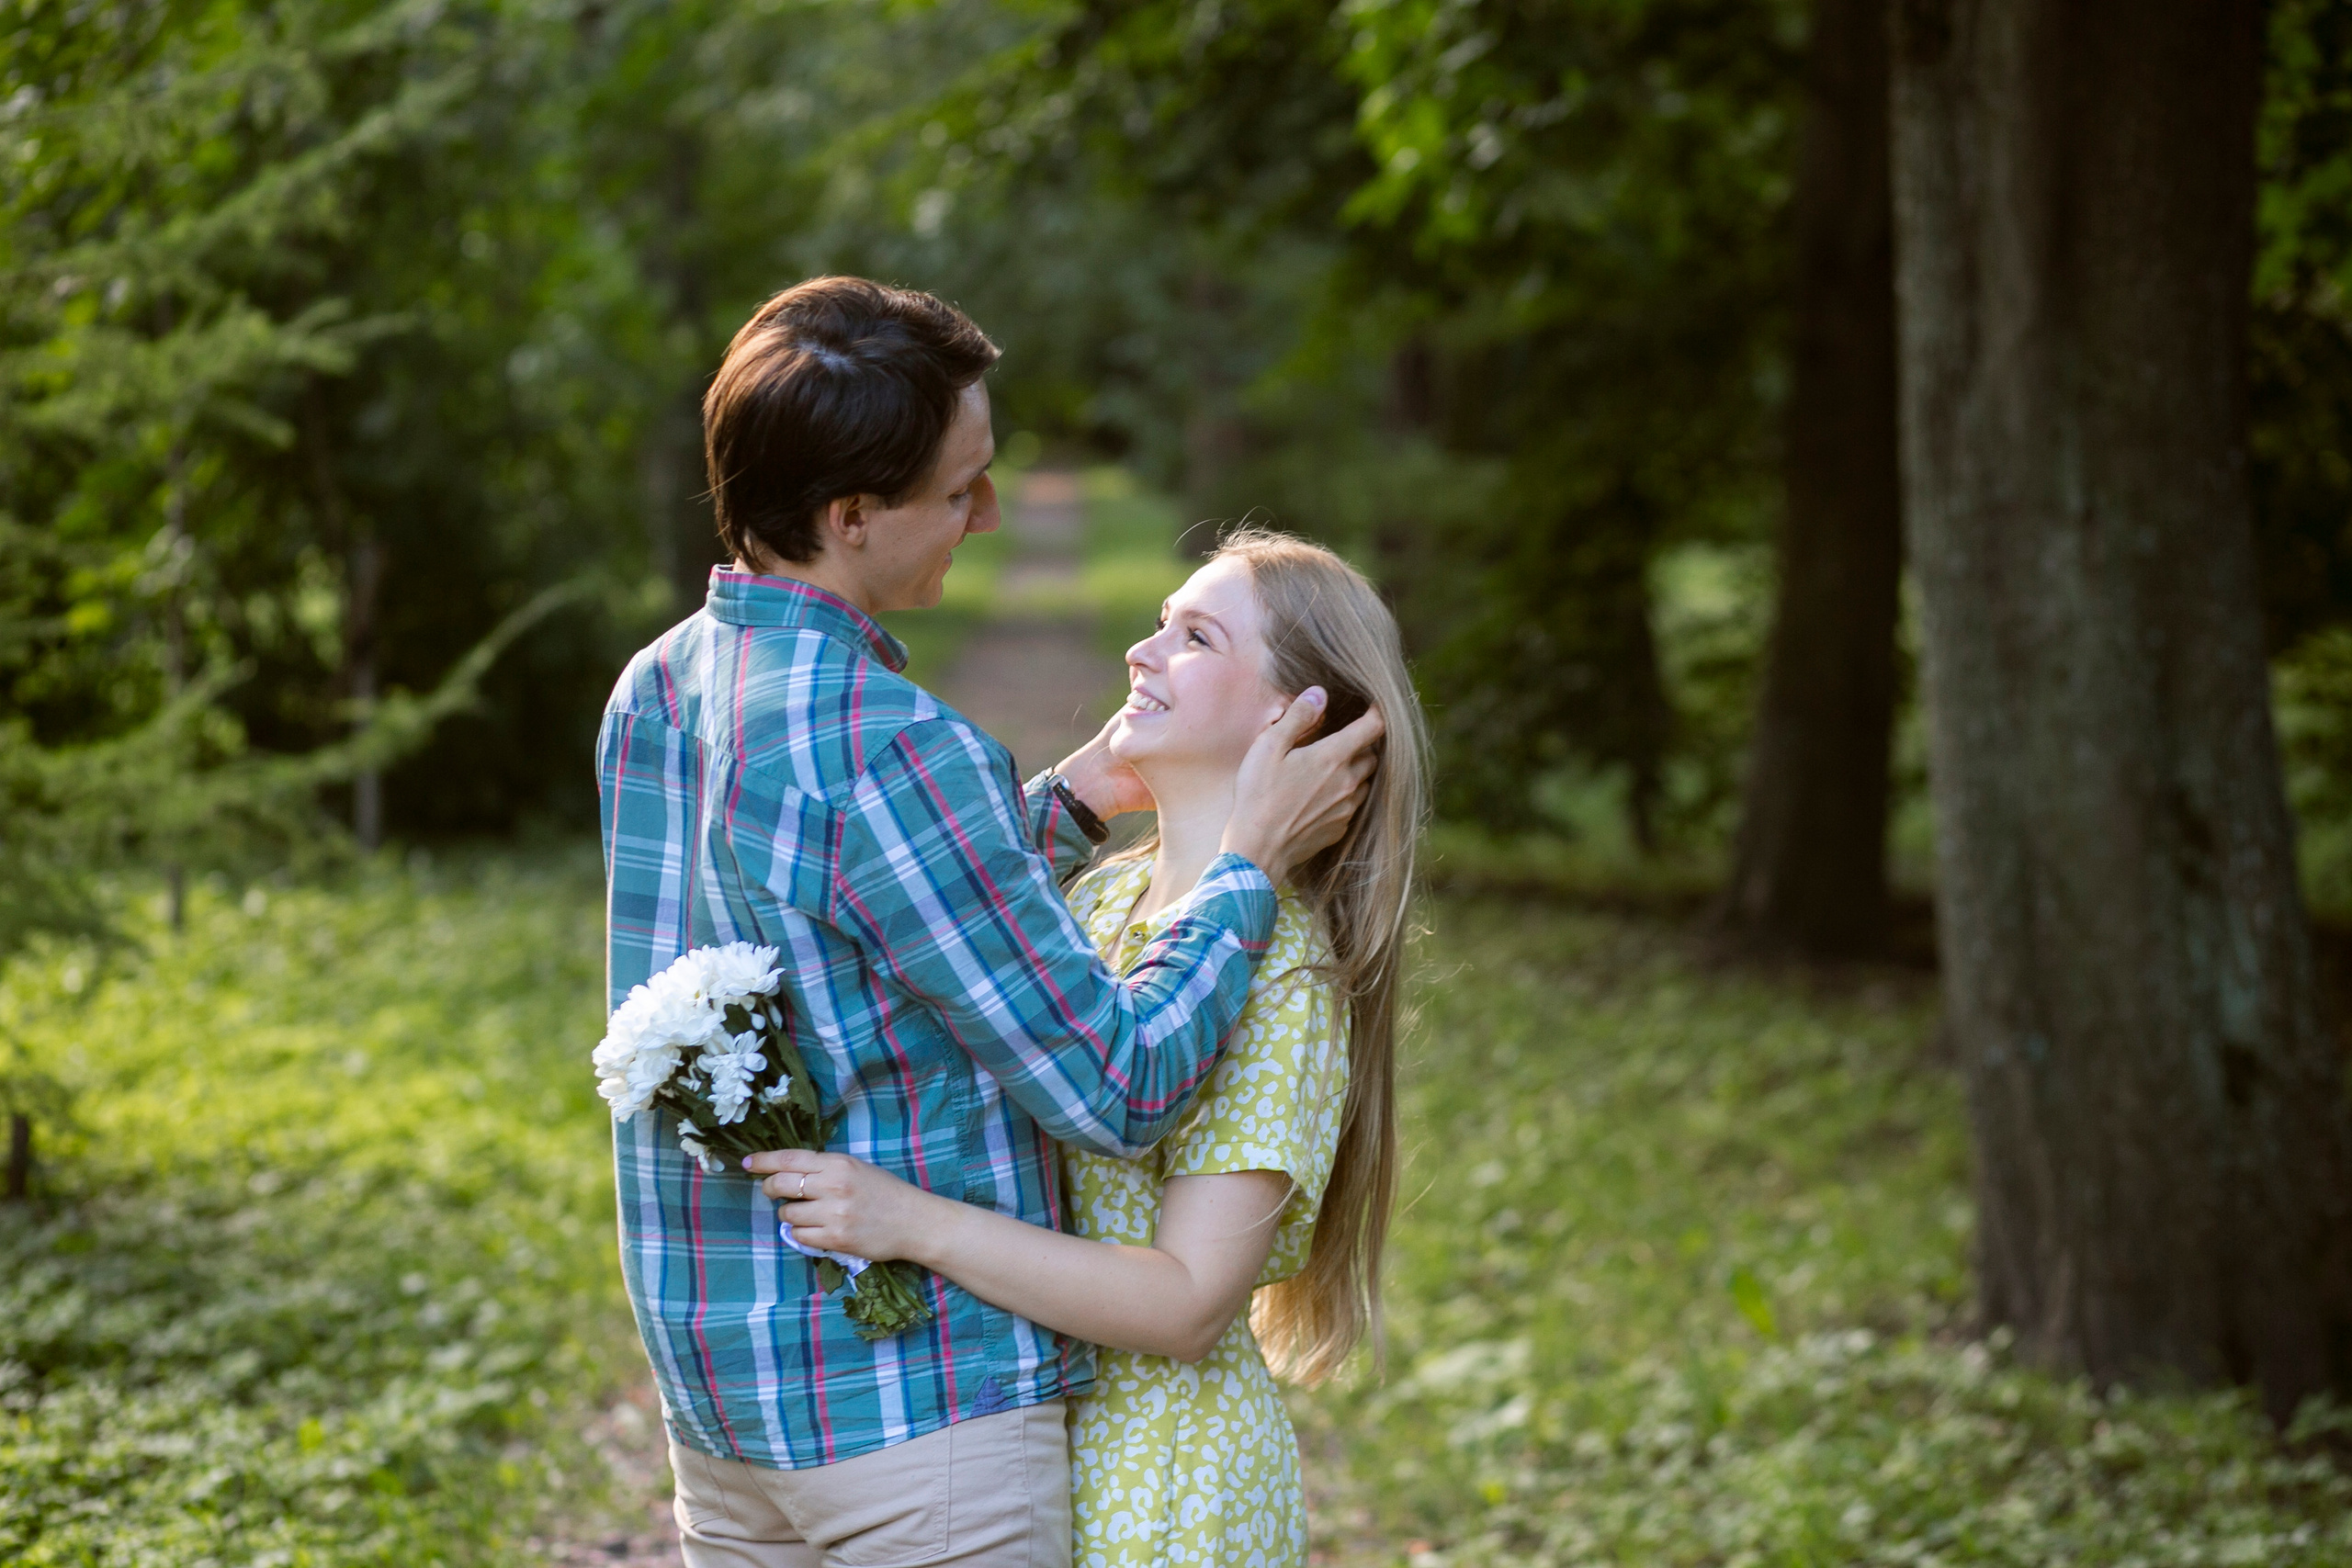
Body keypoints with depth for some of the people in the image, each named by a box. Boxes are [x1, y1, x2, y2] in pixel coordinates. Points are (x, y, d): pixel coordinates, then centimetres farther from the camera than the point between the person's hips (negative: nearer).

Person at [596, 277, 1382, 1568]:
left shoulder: (652, 694, 4)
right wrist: (1253, 856, -8)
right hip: (916, 1406, -8)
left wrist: (1070, 805, 13)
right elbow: (1118, 1090, -19)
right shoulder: (887, 752, -23)